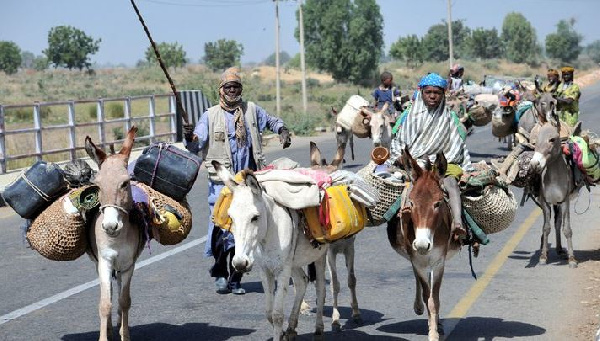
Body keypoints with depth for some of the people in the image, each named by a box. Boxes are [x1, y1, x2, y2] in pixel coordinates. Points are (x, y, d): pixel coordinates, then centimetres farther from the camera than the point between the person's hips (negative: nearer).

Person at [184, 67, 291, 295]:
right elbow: (196, 145, -5)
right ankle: (220, 272, 8)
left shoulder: (251, 110, 10)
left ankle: (235, 278, 14)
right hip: (221, 180, -3)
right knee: (223, 225, -12)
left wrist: (282, 130, 6)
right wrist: (190, 138, -27)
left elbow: (271, 121, 26)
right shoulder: (211, 115, 2)